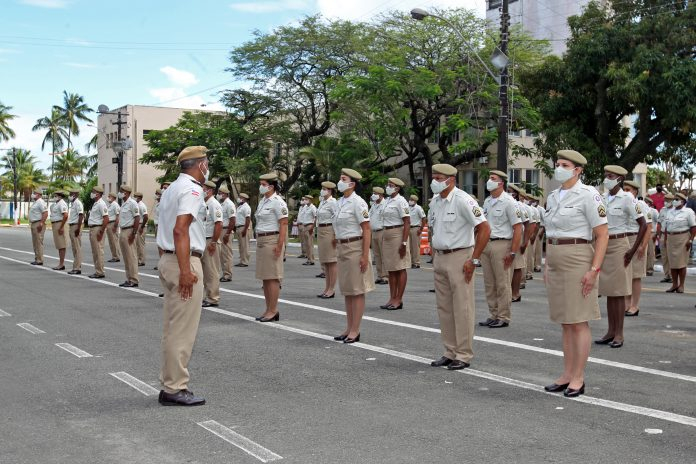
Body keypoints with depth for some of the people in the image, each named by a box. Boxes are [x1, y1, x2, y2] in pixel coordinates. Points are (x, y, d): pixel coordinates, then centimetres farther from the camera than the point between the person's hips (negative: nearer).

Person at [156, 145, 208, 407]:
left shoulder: (171, 189, 18)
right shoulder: (192, 190, -12)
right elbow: (180, 230, -23)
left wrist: (168, 264, 22)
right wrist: (185, 271, -25)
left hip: (167, 259, 10)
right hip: (185, 261, -10)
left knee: (172, 328, 14)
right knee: (182, 331, -6)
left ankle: (169, 384, 21)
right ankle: (175, 389, -2)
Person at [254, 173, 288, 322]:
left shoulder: (277, 201, -11)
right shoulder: (262, 201, 16)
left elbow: (284, 224, -16)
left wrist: (279, 245, -21)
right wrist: (258, 241, 16)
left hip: (272, 241, -9)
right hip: (261, 241, 9)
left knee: (272, 277, -6)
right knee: (265, 277, 11)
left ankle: (273, 311, -1)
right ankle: (268, 310, 17)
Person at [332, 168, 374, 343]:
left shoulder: (357, 202, -12)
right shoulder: (341, 202, 12)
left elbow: (366, 230, -15)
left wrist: (365, 255, -19)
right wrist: (338, 246, 16)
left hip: (355, 248, -8)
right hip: (342, 248, 9)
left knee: (357, 291, -2)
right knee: (346, 290, 12)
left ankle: (355, 330, 3)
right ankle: (349, 328, 19)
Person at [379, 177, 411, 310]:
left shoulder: (400, 201, -12)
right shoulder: (387, 201, 13)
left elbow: (407, 223, -16)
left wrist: (404, 242, -21)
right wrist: (383, 238, 16)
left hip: (397, 234, -9)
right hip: (386, 235, 9)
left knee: (400, 268, -2)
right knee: (390, 269, 10)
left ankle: (399, 299, 3)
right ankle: (392, 298, 16)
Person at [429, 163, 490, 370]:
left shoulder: (463, 200, -14)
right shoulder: (435, 202, 10)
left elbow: (485, 229, -18)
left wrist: (474, 260, -17)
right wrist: (435, 253, 14)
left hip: (459, 258, -8)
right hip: (440, 258, 8)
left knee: (462, 308, -3)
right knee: (444, 308, 11)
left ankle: (464, 355, 5)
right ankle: (450, 352, 20)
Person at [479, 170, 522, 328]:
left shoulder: (508, 202, -8)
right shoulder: (486, 201, 14)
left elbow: (518, 228, -12)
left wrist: (513, 252, -17)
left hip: (501, 245, -7)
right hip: (485, 244, 7)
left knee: (502, 284, -2)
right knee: (489, 284, 11)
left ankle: (503, 317, 6)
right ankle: (493, 316, 20)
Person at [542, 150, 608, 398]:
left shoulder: (588, 195, -9)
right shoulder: (553, 197, 13)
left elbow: (602, 234, -11)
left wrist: (594, 269, -17)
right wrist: (547, 265, 16)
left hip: (577, 261, -7)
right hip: (555, 263, 8)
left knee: (578, 322, -2)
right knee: (565, 322, 11)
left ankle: (578, 378, 6)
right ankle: (567, 374, 18)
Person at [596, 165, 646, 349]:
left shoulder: (627, 198, -10)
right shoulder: (603, 198, 7)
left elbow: (643, 225, -11)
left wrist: (633, 250, -13)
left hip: (619, 246, -6)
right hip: (604, 245, 6)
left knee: (618, 292, -2)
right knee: (608, 292, 10)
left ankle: (619, 334, 4)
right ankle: (610, 332, 17)